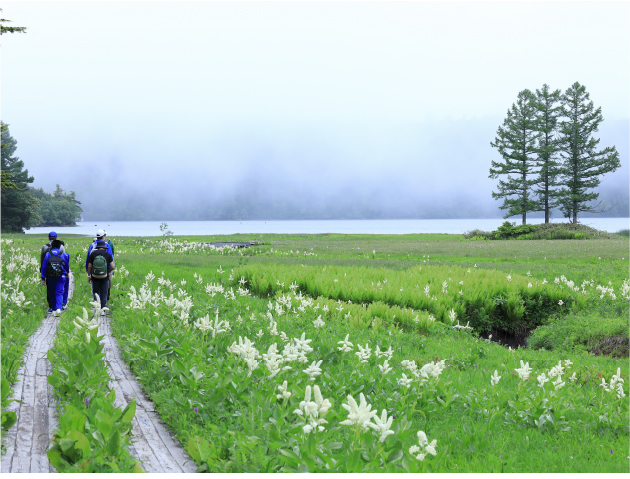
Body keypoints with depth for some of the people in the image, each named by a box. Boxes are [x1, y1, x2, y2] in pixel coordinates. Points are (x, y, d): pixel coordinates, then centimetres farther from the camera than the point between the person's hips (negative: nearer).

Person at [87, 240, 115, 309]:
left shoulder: (93, 254, -3)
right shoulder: (108, 254, -2)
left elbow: (89, 266, -3)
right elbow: (112, 267, -6)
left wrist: (88, 276, 8)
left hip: (95, 277, 0)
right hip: (105, 277, 0)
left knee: (95, 293, 11)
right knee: (104, 295, 8)